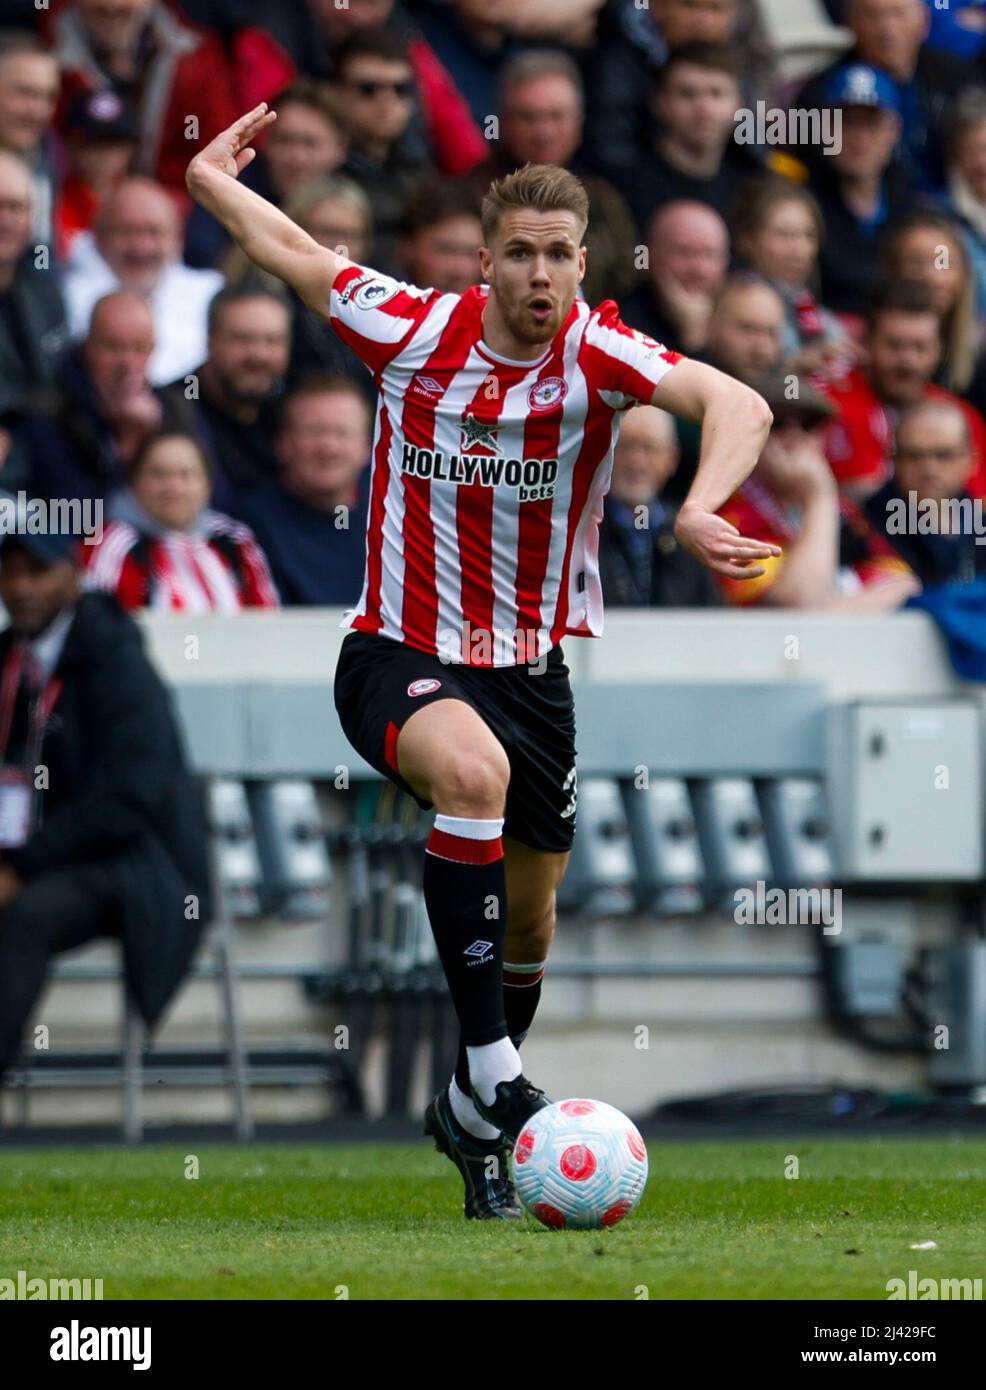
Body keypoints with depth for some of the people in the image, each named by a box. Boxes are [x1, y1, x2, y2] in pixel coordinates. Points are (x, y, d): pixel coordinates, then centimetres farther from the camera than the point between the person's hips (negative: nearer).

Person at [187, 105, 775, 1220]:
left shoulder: (598, 356, -13)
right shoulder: (411, 329, -9)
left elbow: (737, 405, -29)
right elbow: (290, 249, 9)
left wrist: (699, 510, -47)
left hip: (531, 664, 3)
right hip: (399, 655, -3)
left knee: (529, 918, 13)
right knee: (474, 770, -36)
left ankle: (473, 1119, 40)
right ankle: (494, 1076, -33)